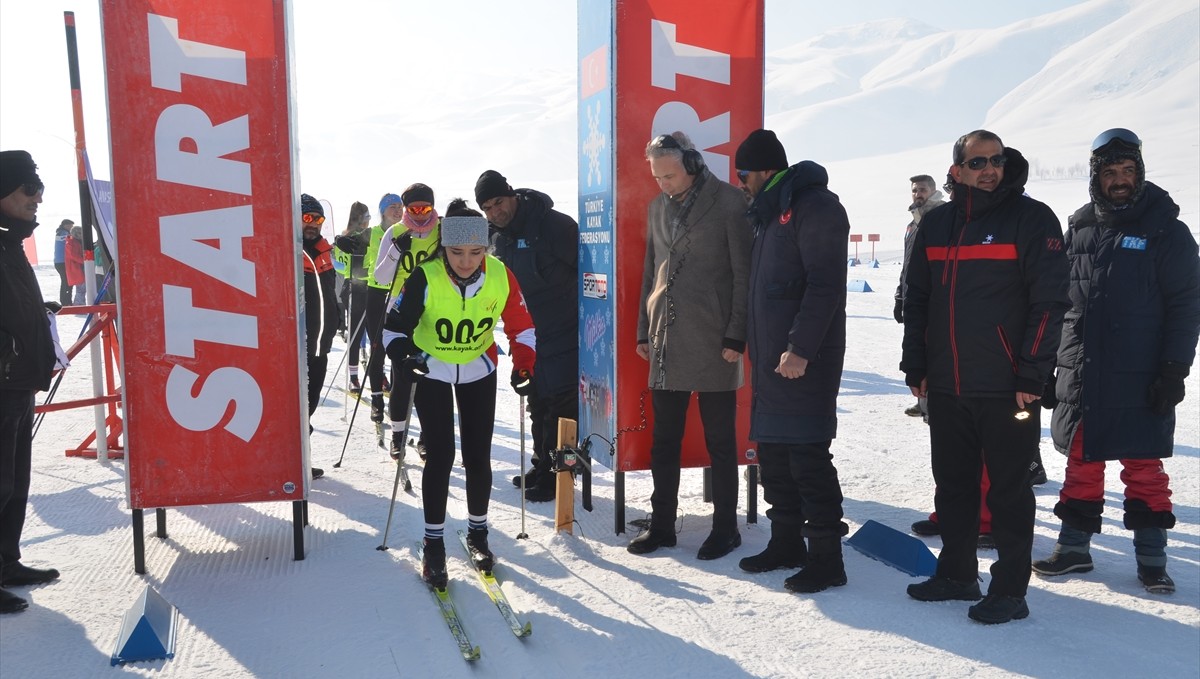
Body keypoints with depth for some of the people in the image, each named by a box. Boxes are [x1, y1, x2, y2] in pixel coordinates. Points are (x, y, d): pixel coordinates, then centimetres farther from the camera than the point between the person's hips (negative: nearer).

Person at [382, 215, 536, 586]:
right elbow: (396, 324, -19)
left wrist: (523, 365, -22)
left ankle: (477, 533, 25)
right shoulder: (426, 278, -26)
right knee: (441, 455, -7)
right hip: (432, 370, -2)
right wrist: (402, 355, -38)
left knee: (478, 456, 4)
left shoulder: (501, 277, -19)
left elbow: (521, 325, -8)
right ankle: (434, 543, 8)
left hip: (478, 370, 2)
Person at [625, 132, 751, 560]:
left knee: (720, 440, 5)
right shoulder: (658, 207, 12)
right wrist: (644, 331, 14)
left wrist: (736, 336, -12)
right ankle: (662, 525, 23)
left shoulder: (729, 203, -6)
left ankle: (725, 527, 19)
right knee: (664, 440, 11)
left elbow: (743, 274, -8)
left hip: (713, 343, -5)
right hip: (665, 343, 6)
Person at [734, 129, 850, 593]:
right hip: (772, 359, 10)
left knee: (807, 455, -6)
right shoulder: (771, 211, 20)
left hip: (804, 359, -10)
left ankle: (827, 557, 4)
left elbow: (826, 285, -18)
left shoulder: (814, 206, -10)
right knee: (773, 452, 14)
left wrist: (801, 347, -22)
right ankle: (786, 543, 26)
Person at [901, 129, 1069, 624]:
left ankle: (1010, 589, 16)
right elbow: (916, 300, 13)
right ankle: (957, 574, 29)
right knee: (952, 484, 14)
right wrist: (915, 368, 9)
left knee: (1008, 488, 4)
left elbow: (1049, 301, -9)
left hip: (1006, 388, -5)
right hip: (946, 388, 5)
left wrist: (1031, 376, -13)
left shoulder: (1032, 218, -4)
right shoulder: (936, 224, 10)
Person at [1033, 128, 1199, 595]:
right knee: (1080, 463, 11)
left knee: (1143, 468, 4)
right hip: (1080, 378, 4)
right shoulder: (1079, 229, 10)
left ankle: (1151, 557, 17)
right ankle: (1074, 547, 22)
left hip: (1139, 381, -4)